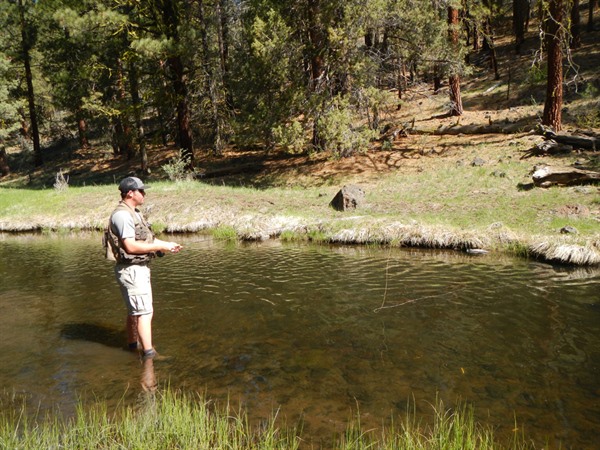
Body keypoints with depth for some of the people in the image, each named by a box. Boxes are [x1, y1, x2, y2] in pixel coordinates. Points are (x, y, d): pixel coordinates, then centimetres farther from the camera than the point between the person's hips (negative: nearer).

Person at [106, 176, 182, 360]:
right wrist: (160, 247, -20)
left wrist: (167, 244, 4)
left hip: (139, 268, 10)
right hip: (131, 270, -10)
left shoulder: (134, 213, 13)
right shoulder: (122, 215, -19)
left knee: (134, 310, 21)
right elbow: (131, 246, -25)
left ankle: (133, 344, 35)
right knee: (145, 312, -10)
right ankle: (149, 354, -7)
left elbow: (145, 238, 18)